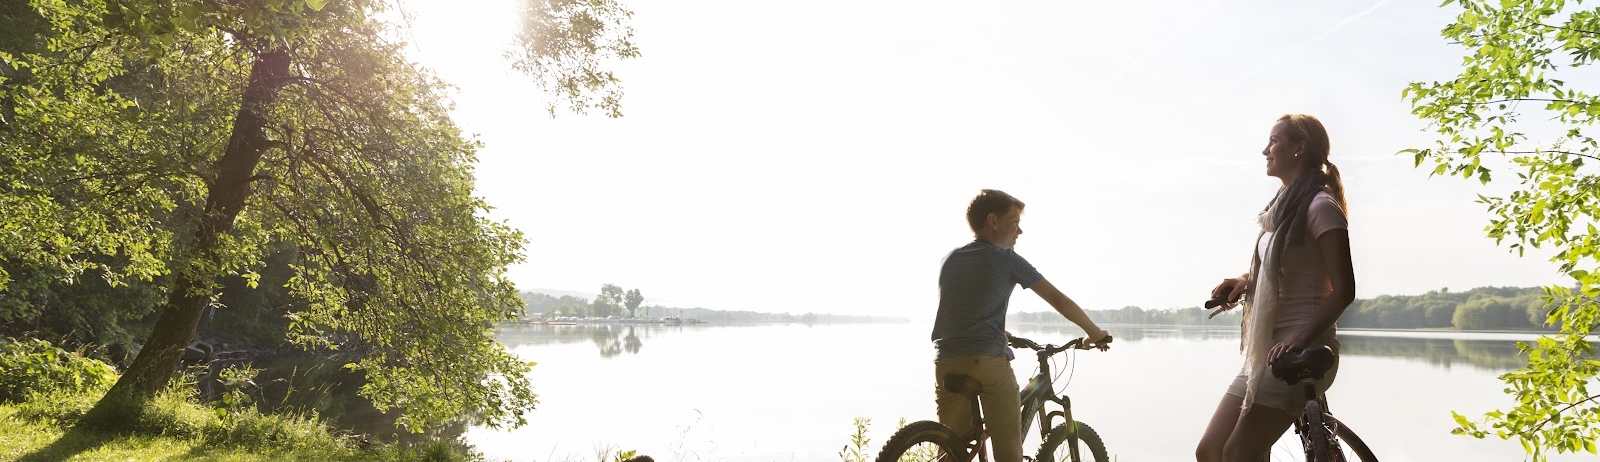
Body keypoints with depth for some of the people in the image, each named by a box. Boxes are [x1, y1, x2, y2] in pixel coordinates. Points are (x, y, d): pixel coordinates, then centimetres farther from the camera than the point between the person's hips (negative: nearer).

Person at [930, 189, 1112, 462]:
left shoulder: (951, 259, 16)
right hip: (989, 362, -5)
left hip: (947, 364, 5)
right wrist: (1095, 333, 18)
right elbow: (1059, 301, 4)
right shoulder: (1007, 259, 1)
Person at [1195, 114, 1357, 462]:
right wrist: (1244, 281, 9)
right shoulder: (1284, 205, 18)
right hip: (1266, 349, 9)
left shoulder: (1320, 206, -10)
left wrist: (1300, 339, -27)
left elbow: (1343, 289, -15)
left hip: (1298, 352, -9)